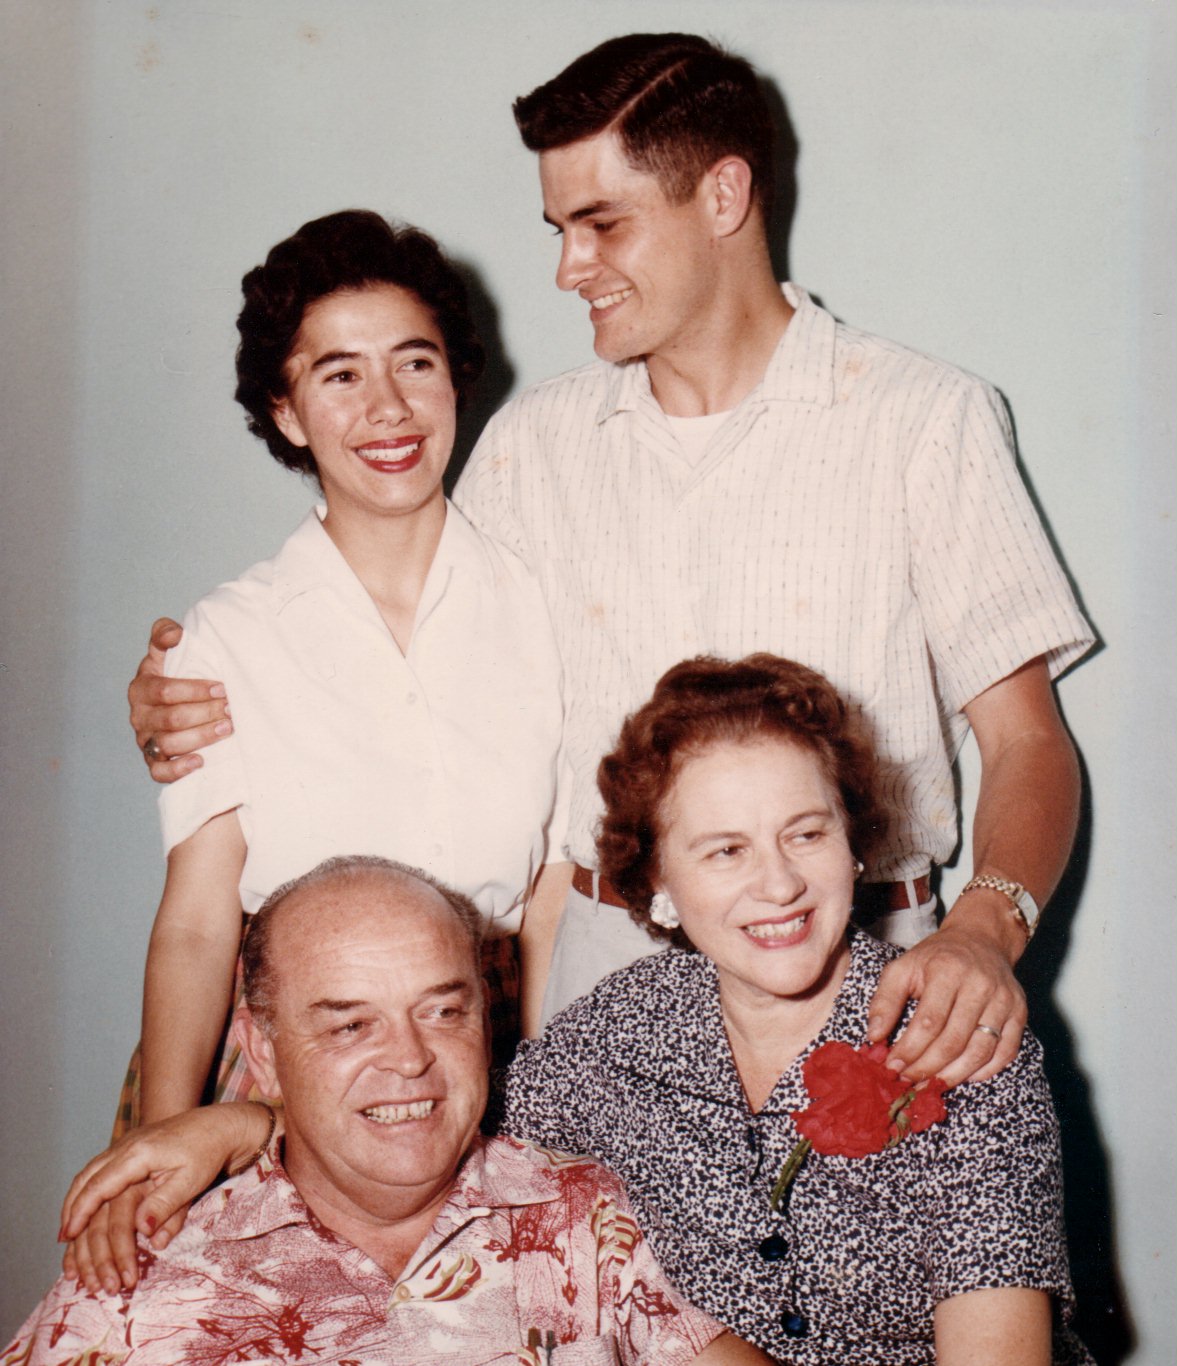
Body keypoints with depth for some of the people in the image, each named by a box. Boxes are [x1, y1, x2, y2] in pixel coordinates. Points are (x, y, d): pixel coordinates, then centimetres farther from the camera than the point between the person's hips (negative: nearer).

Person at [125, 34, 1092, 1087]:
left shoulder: (928, 420, 0)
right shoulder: (534, 441, 11)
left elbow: (1028, 741, -3)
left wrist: (986, 926, -23)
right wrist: (211, 715, -3)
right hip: (595, 968, 2)